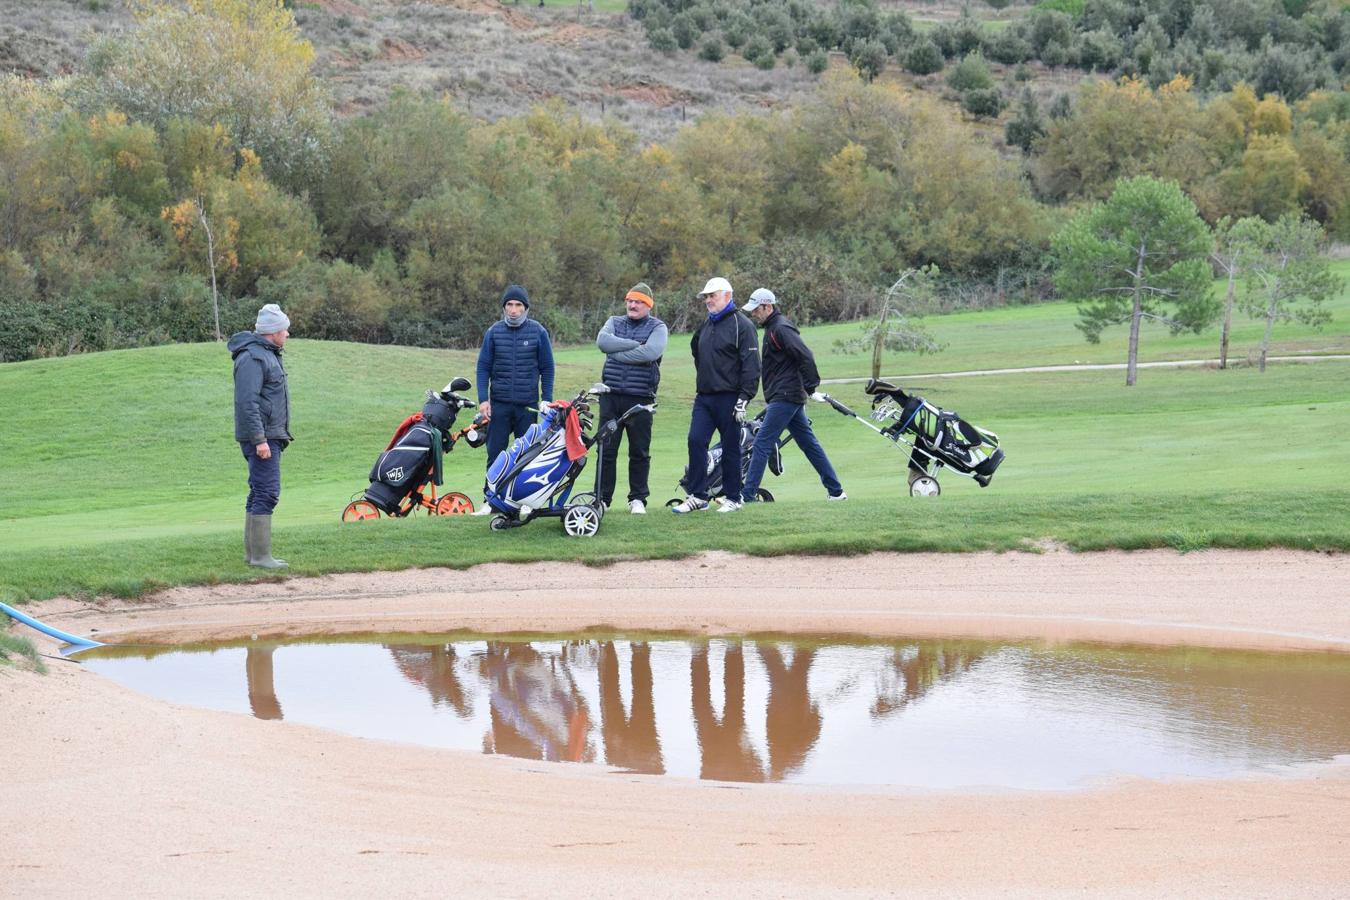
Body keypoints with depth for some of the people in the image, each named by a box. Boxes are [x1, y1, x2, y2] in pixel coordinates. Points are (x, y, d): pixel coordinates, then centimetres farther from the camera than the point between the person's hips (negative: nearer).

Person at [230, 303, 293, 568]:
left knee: (261, 493, 13)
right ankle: (260, 555, -11)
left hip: (270, 437, 11)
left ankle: (252, 552, 19)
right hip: (262, 438, -11)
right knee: (266, 493, -12)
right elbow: (247, 402, -21)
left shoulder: (267, 354, 18)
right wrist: (259, 439, -24)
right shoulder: (252, 357, -15)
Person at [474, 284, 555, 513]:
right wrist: (483, 399, -3)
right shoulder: (494, 332, 5)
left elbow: (547, 368, 6)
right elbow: (483, 367, 6)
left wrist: (547, 400, 0)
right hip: (499, 404, 1)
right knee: (495, 453, 0)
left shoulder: (538, 332, 2)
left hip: (528, 405, -1)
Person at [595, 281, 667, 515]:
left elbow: (650, 352, -18)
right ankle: (603, 497, 10)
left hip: (640, 399, -2)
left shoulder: (658, 327, 3)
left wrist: (617, 352, -11)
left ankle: (638, 498, 14)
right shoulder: (615, 322, 13)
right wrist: (634, 344, -12)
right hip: (611, 396, 3)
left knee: (639, 451, 4)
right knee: (606, 449, 3)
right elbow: (602, 341, -8)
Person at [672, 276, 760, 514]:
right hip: (704, 397, 7)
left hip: (728, 398, -7)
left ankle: (732, 498, 9)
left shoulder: (741, 325, -8)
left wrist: (744, 399, -17)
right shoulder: (706, 325, 16)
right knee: (696, 441, -4)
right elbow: (696, 350, 34)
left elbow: (751, 365, -12)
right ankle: (697, 496, 0)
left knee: (730, 448, 1)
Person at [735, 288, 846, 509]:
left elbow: (806, 356, -22)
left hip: (785, 398, -11)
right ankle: (836, 490, 17)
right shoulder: (773, 327, 17)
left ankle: (747, 494, -10)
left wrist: (811, 386, -17)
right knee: (809, 443, 13)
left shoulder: (781, 329, -14)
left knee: (762, 444, -10)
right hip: (790, 398, 11)